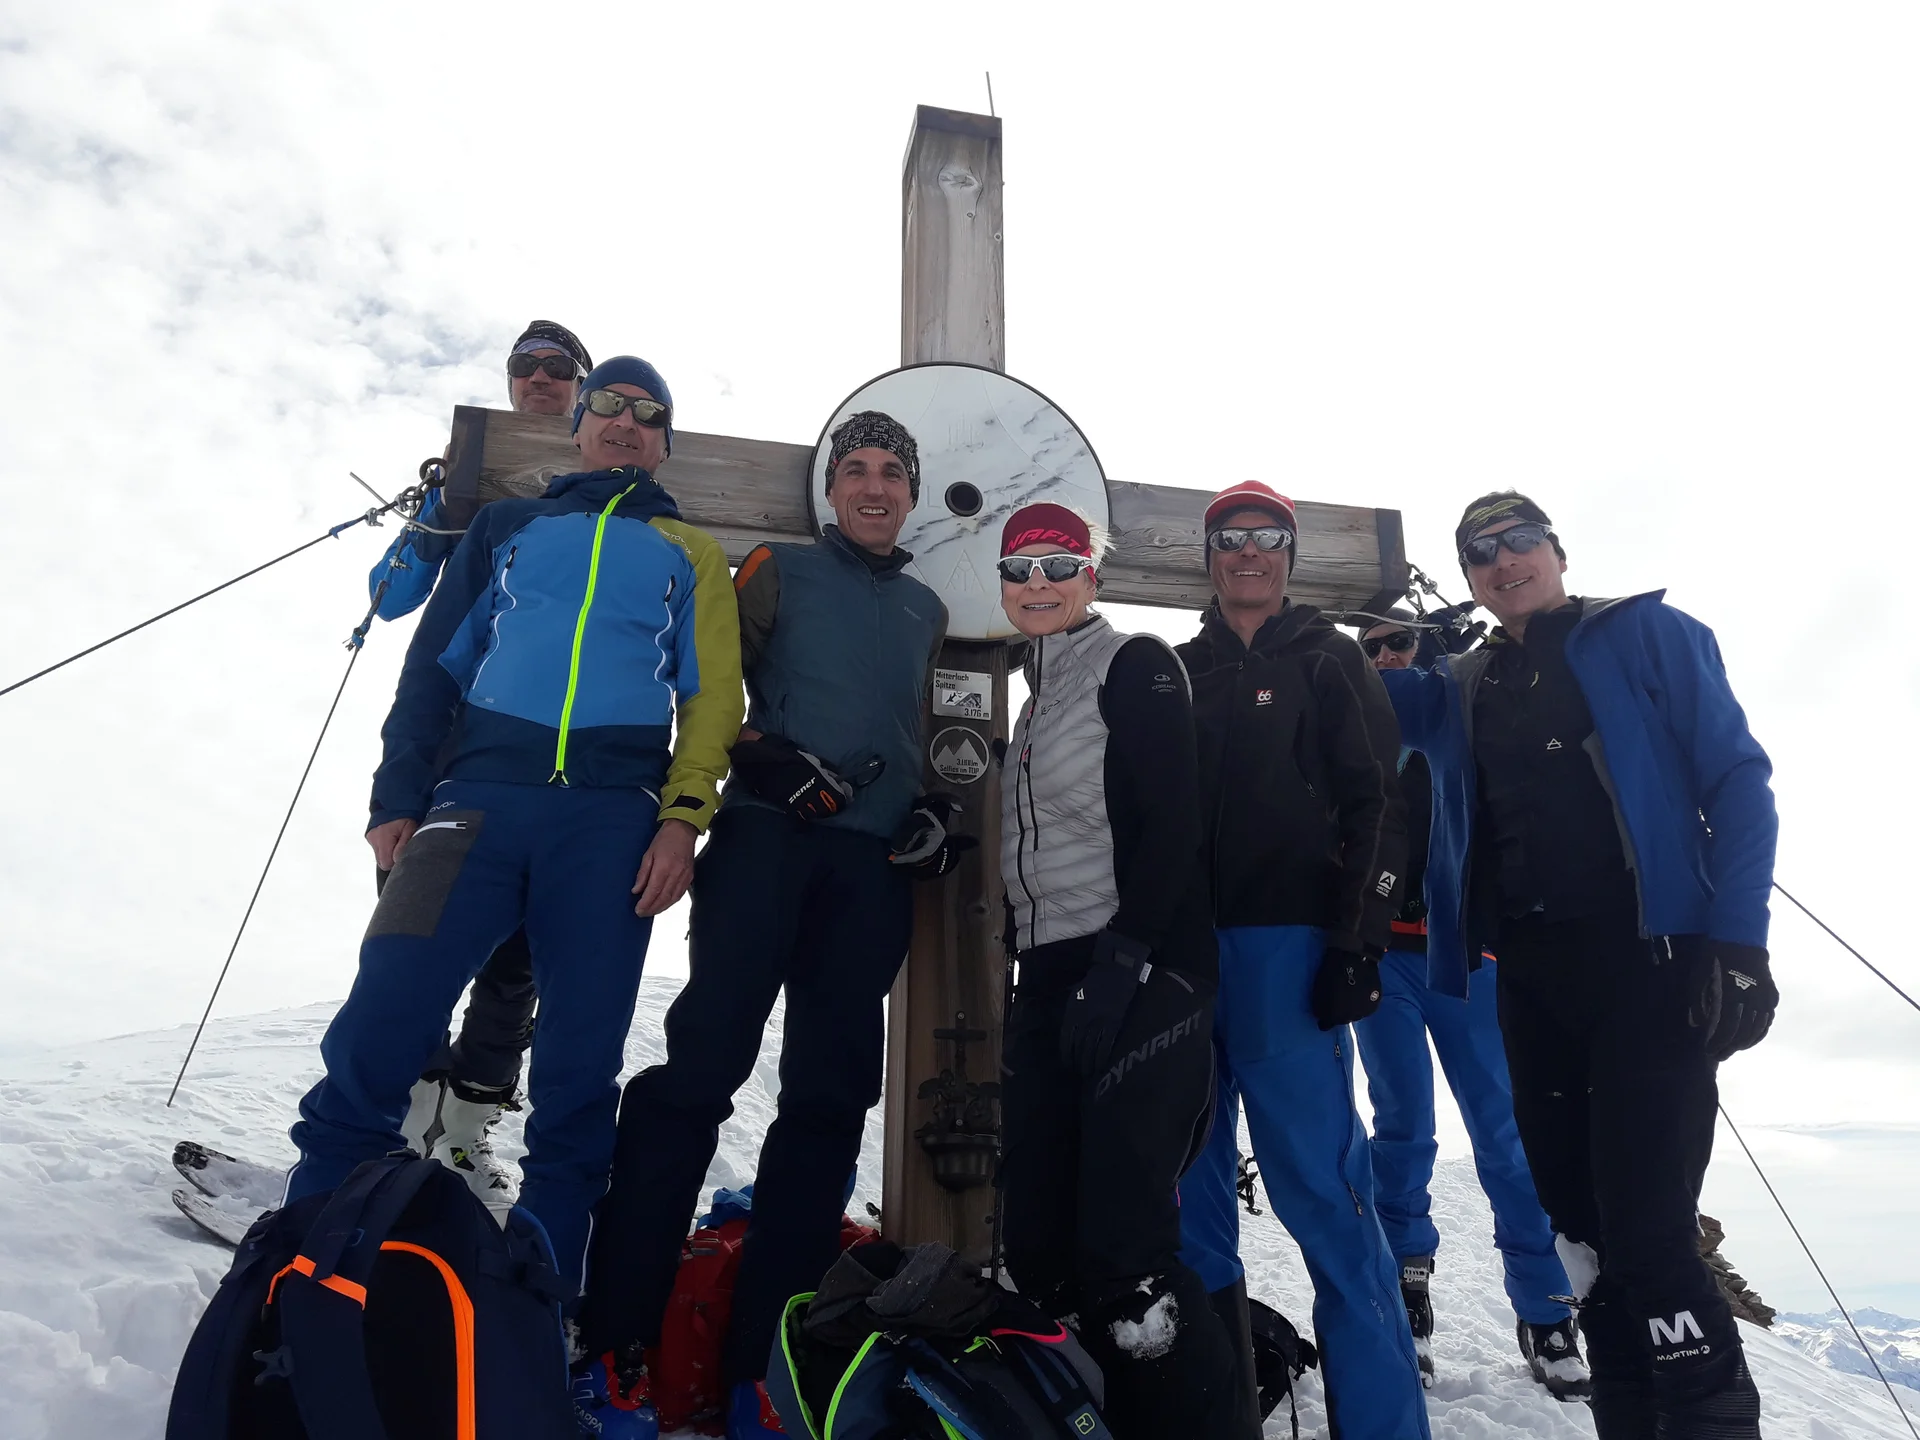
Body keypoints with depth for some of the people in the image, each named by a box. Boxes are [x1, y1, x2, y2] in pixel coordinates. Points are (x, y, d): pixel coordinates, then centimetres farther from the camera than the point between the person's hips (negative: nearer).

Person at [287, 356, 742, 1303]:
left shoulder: (690, 554, 19)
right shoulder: (508, 526, 23)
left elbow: (712, 694, 9)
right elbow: (436, 664, 16)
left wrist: (682, 817, -6)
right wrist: (395, 798, 5)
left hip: (612, 816, 0)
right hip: (478, 799, 1)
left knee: (579, 1067, 0)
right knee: (377, 1030, -10)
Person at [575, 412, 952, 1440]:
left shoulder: (928, 609, 24)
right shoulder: (778, 571, 12)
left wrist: (930, 812, 11)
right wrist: (766, 755, -10)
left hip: (874, 862, 4)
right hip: (769, 834, -4)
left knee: (830, 1096, 0)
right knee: (701, 1065, -12)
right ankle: (613, 1346, -6)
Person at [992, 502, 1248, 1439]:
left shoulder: (1135, 667, -1)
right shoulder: (1032, 700, 21)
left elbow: (1175, 826, -12)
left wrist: (1123, 961, -19)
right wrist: (1026, 960, 15)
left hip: (1139, 981, -7)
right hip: (1048, 984, 8)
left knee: (1122, 1255, -14)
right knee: (1041, 1253, 4)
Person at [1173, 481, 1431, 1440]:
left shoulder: (1327, 661, 7)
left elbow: (1377, 807, -1)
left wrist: (1358, 944, -11)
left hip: (1286, 948, -4)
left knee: (1321, 1191, -9)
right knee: (1197, 1183, 10)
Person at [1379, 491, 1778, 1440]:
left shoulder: (1645, 635, 3)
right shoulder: (1461, 690, 14)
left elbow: (1737, 782, -3)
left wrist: (1738, 946, -11)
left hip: (1649, 967, -5)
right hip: (1531, 983, 5)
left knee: (1645, 1229, -9)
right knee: (1580, 1221, 10)